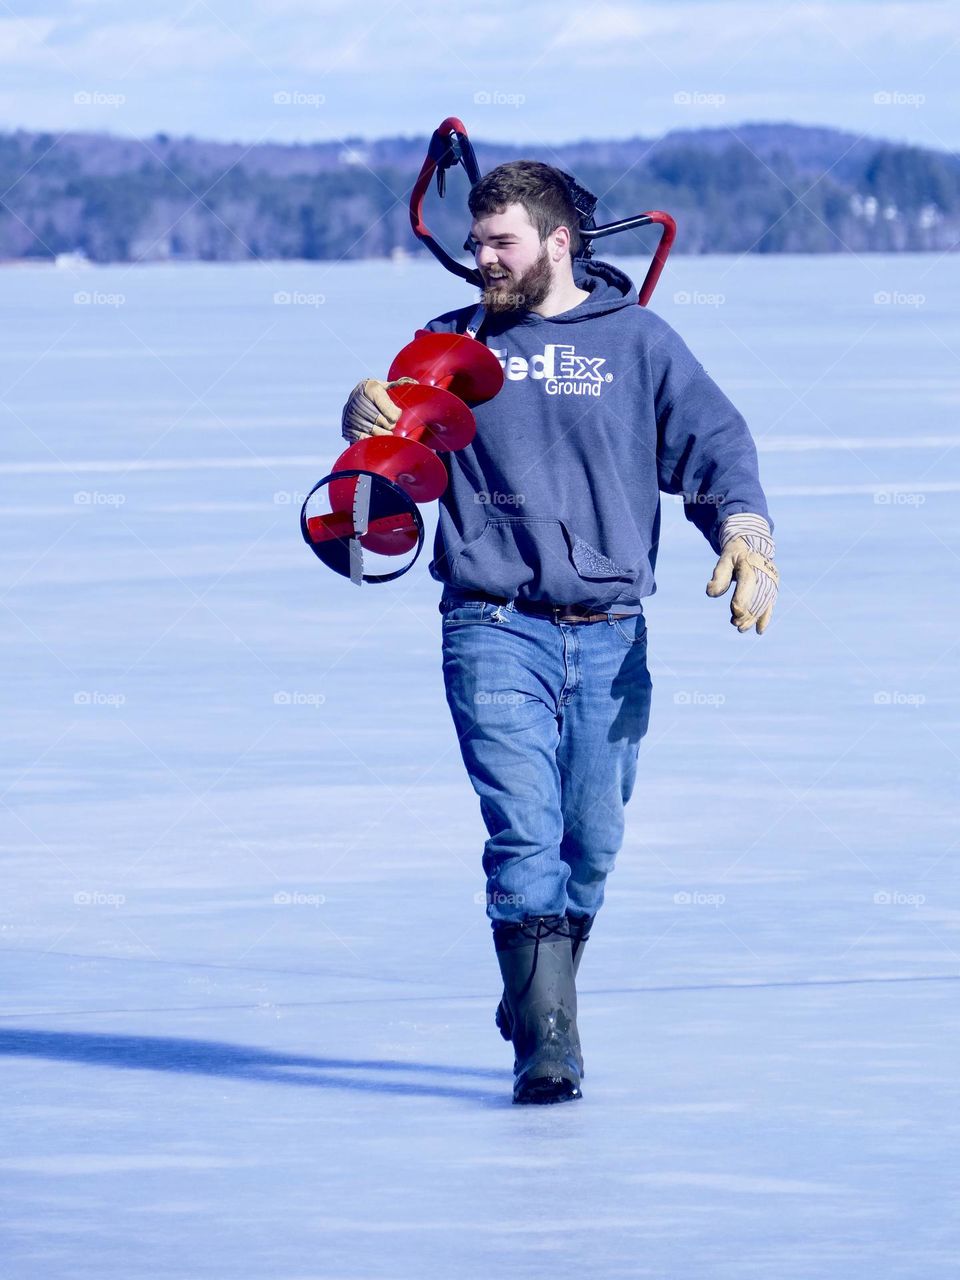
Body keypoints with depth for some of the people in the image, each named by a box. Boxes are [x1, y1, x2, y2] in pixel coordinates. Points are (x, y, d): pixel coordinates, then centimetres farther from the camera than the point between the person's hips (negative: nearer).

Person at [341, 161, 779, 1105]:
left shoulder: (638, 343, 8)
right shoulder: (453, 343, 10)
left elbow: (715, 445, 3)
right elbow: (398, 437, 0)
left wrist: (744, 534, -16)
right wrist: (367, 416, -25)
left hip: (609, 637, 1)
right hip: (494, 629, -1)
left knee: (591, 841, 6)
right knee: (525, 830, -14)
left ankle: (537, 1003, 27)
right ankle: (545, 1040, -16)